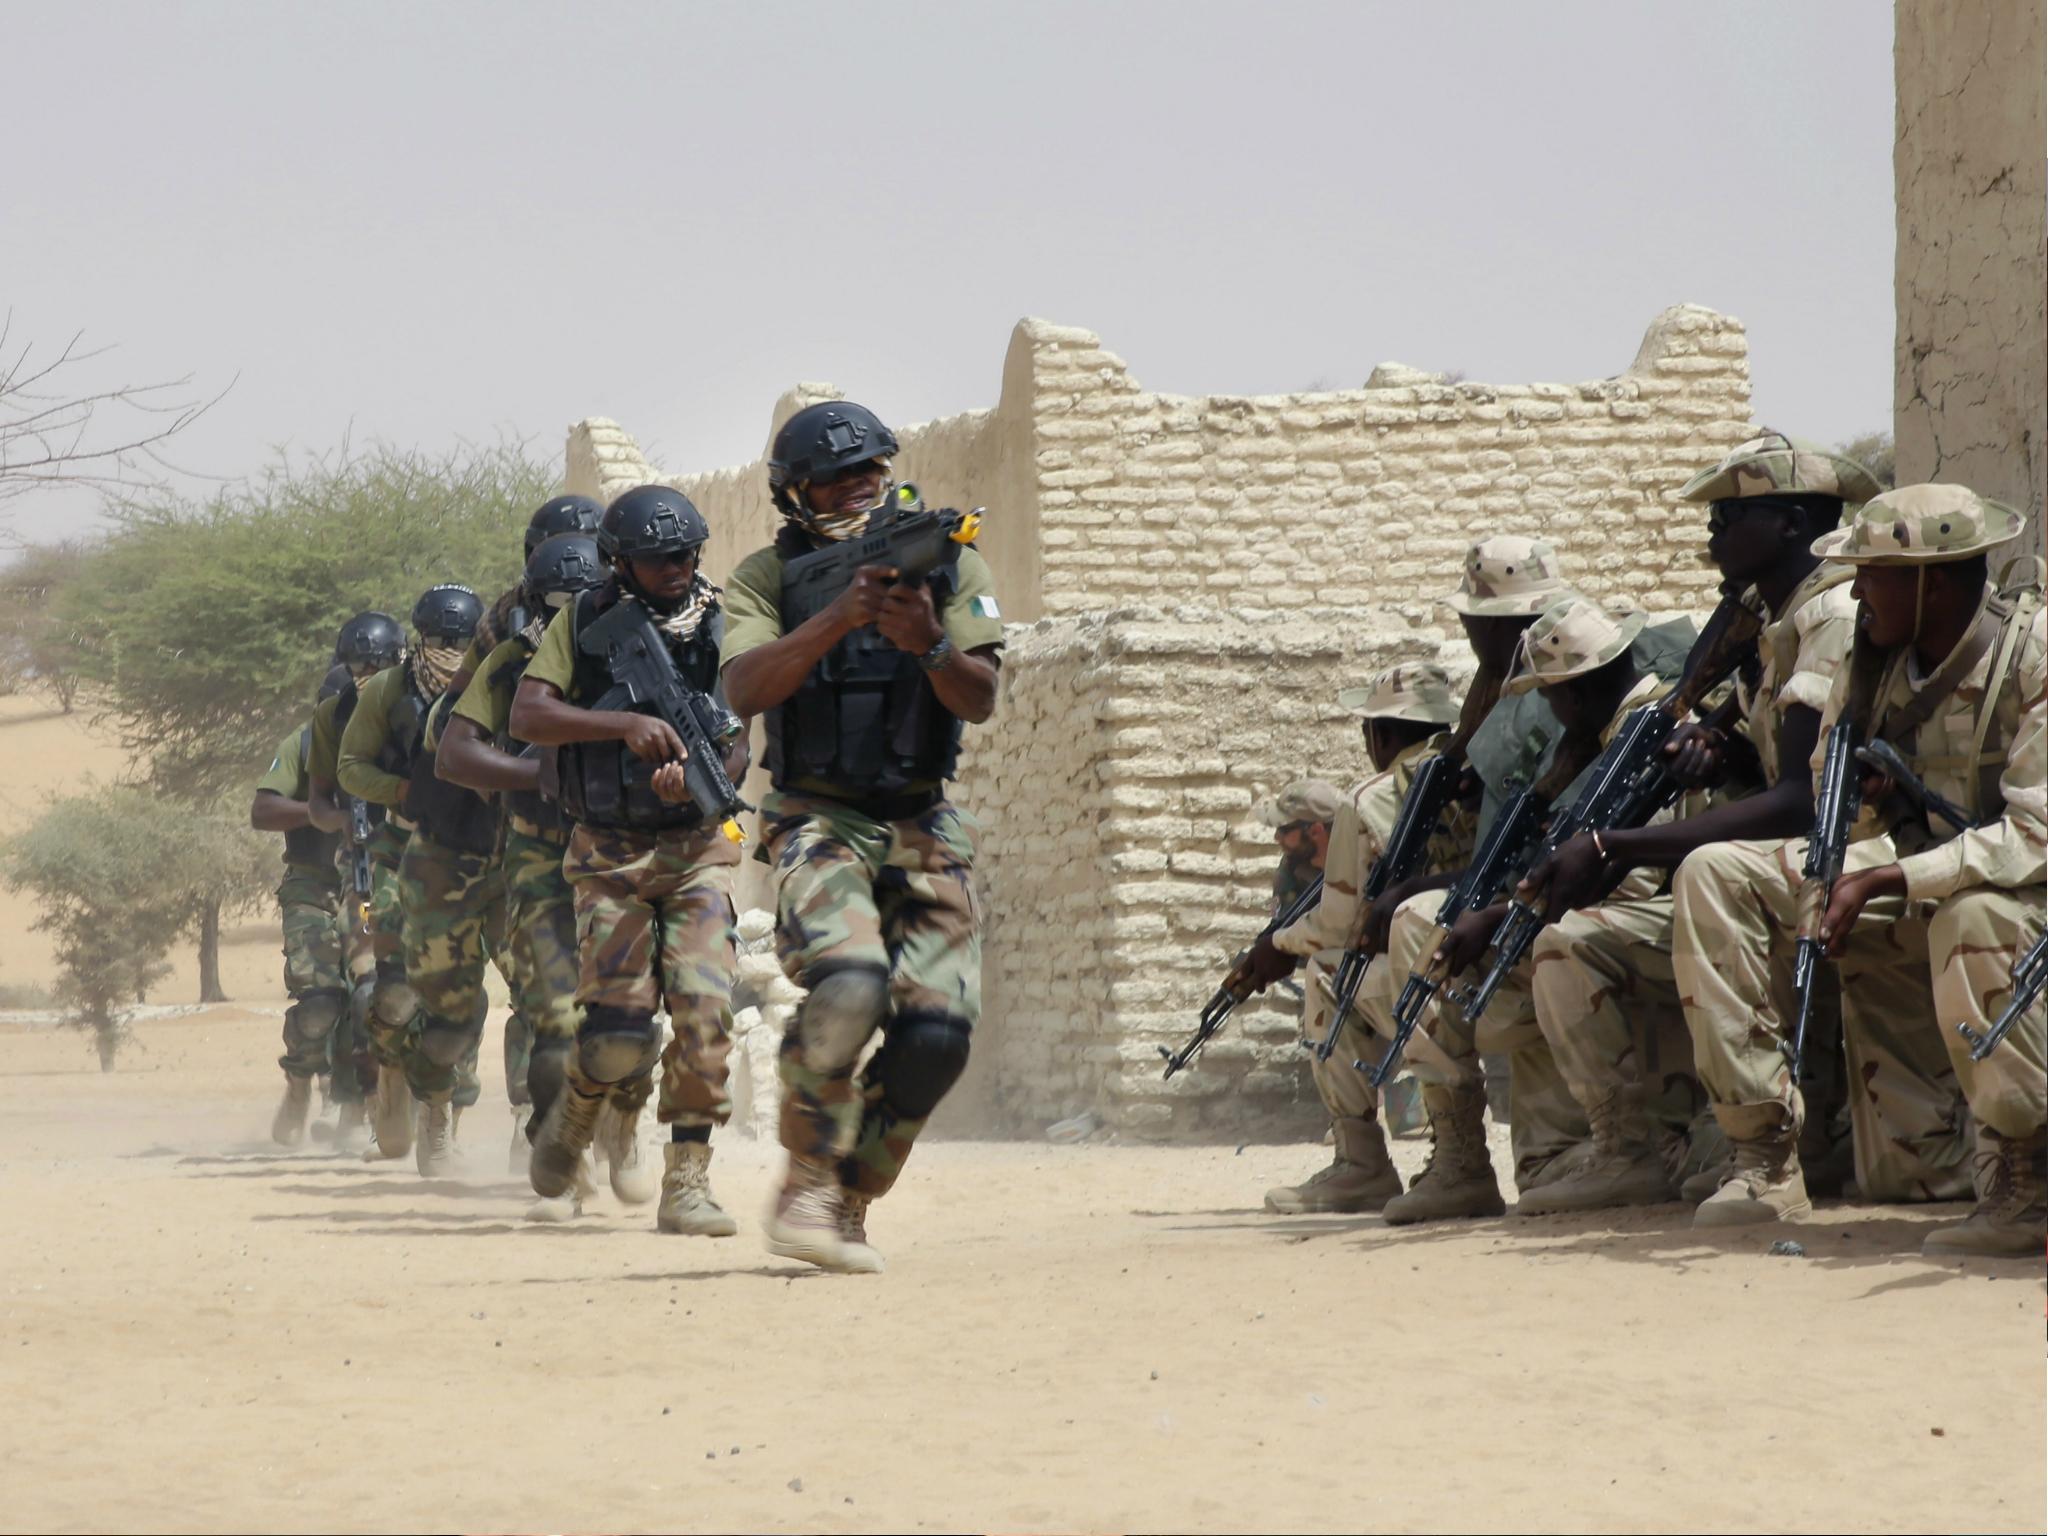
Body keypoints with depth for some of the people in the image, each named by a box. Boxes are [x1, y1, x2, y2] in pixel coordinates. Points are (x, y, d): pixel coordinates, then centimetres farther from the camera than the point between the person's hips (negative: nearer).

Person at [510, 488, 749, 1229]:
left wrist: (696, 779, -21)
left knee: (704, 1012, -15)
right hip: (610, 853, -1)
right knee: (619, 1031, -8)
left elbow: (738, 746, 1)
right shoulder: (584, 621, 1)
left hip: (698, 850, 1)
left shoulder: (719, 624, 2)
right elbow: (527, 714, -8)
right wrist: (626, 726, -22)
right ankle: (566, 1131, 22)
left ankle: (687, 1184, -8)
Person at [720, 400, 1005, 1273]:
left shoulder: (948, 565, 5)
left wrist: (930, 644, -25)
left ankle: (851, 1205, 11)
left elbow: (979, 701, -5)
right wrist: (836, 620, -28)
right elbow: (744, 690, -16)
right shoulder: (770, 577, 1)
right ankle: (806, 1187, -14)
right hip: (818, 823, -3)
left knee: (935, 1033, -9)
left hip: (922, 829, 3)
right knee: (847, 986, -29)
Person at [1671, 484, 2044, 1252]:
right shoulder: (1875, 661, 2)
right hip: (1904, 897, 7)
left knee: (1973, 919, -43)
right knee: (1715, 875, -6)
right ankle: (1765, 1155, -12)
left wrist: (1882, 883, -33)